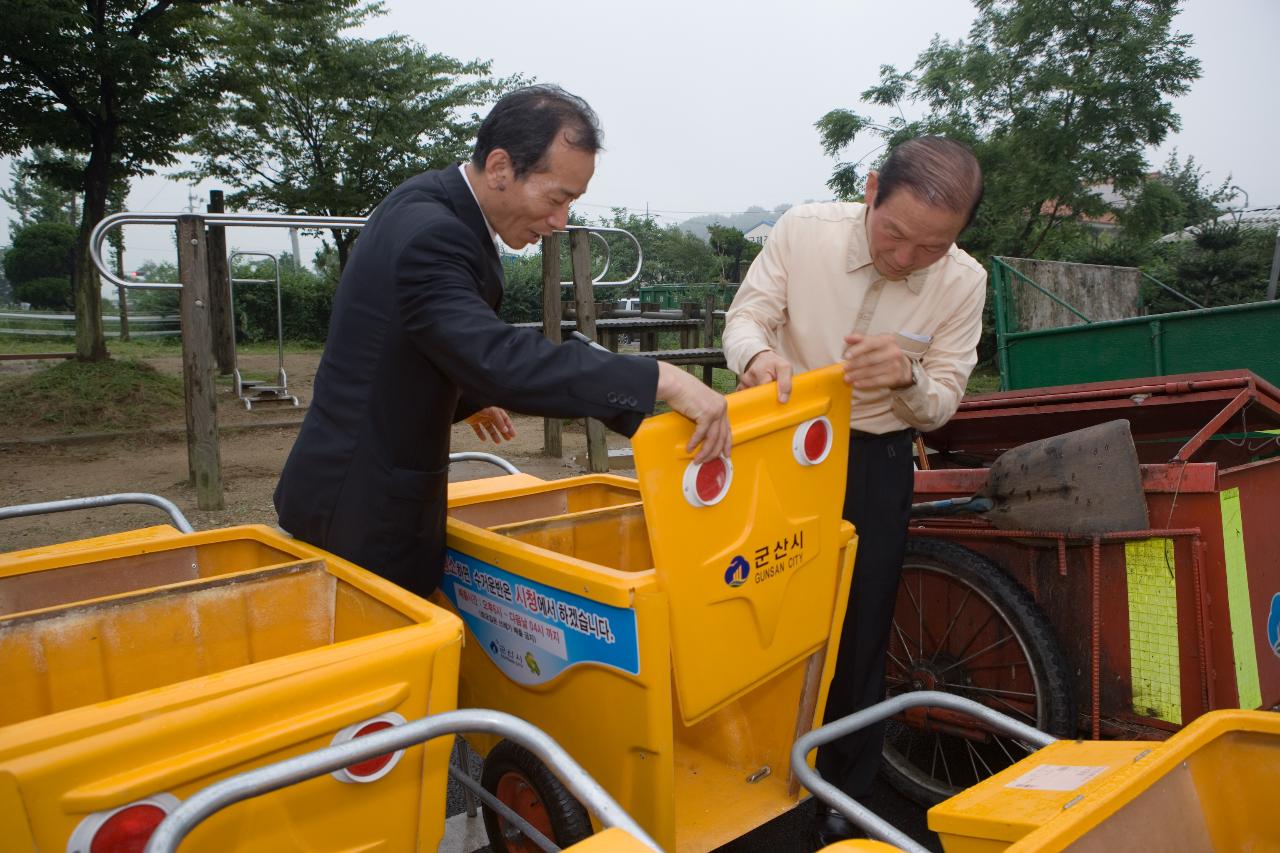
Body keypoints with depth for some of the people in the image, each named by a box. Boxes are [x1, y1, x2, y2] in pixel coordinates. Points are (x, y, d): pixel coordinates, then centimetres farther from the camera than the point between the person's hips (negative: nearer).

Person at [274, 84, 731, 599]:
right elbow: (501, 360, -39)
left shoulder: (429, 204, 5)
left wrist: (464, 396, 30)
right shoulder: (430, 236, -26)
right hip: (361, 516, -10)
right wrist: (660, 381, -41)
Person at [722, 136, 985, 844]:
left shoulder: (962, 283, -11)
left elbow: (938, 408, -6)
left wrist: (908, 377, -30)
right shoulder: (803, 230, -14)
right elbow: (746, 314, -7)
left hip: (876, 465, 0)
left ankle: (842, 800, 28)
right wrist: (760, 355, -31)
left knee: (859, 634, 7)